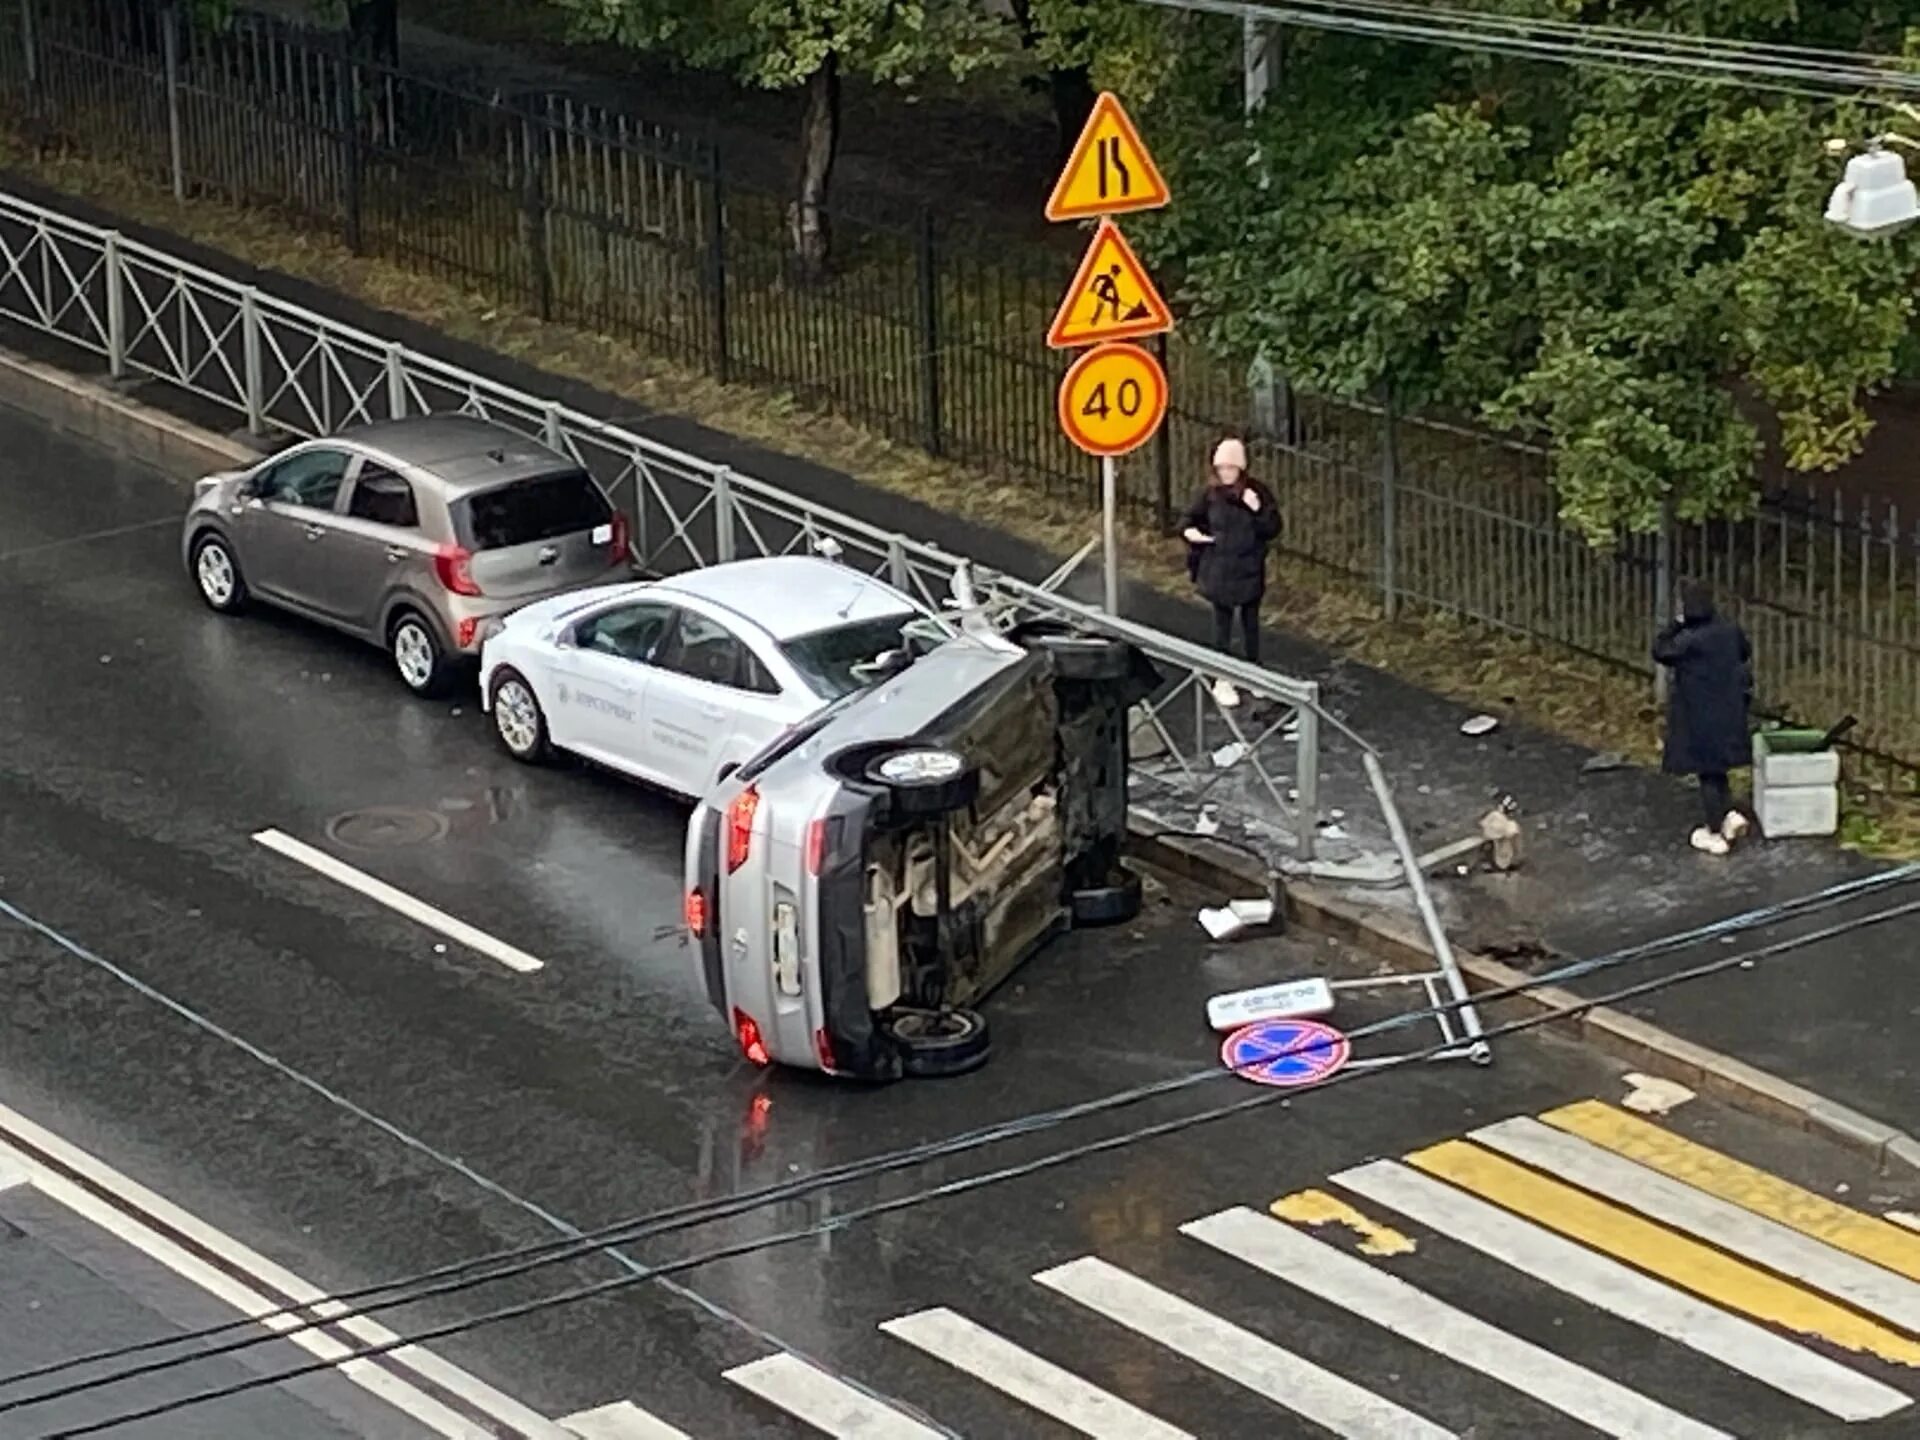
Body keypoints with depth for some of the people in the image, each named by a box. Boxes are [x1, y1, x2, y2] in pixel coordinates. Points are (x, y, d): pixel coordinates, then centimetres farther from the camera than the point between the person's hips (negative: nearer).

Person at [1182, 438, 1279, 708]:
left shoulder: (1257, 492, -11)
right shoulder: (1210, 494, -9)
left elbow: (1273, 528, -12)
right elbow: (1191, 521, 5)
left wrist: (1257, 510, -28)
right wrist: (1192, 533, -17)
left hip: (1250, 571, 0)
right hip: (1219, 571, 0)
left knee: (1251, 622, 15)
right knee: (1222, 625, 7)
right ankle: (1222, 681, 15)